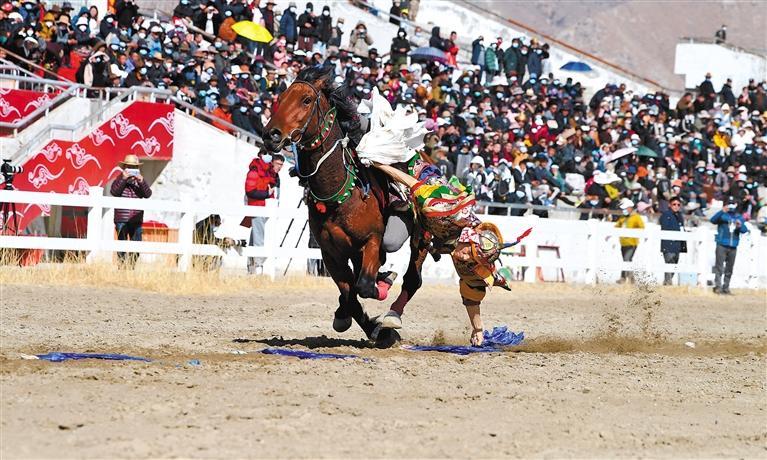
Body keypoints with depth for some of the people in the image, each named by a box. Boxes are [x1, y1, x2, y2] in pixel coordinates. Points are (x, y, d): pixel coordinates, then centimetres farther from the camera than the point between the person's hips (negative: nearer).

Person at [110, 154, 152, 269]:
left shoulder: (140, 181, 9)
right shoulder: (120, 180, 2)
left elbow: (148, 194, -5)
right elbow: (114, 192, -16)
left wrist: (141, 181, -19)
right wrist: (123, 179, -22)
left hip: (136, 220, 3)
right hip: (122, 220, -3)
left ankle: (132, 266, 12)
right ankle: (122, 266, 4)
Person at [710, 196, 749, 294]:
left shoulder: (739, 217, 15)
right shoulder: (723, 215, 4)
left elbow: (745, 230, 5)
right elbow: (713, 220, -15)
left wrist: (740, 226, -18)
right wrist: (722, 212, -27)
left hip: (733, 247, 4)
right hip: (722, 245, -4)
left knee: (729, 269, 7)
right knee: (719, 267, -10)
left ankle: (726, 287, 13)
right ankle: (718, 286, -13)